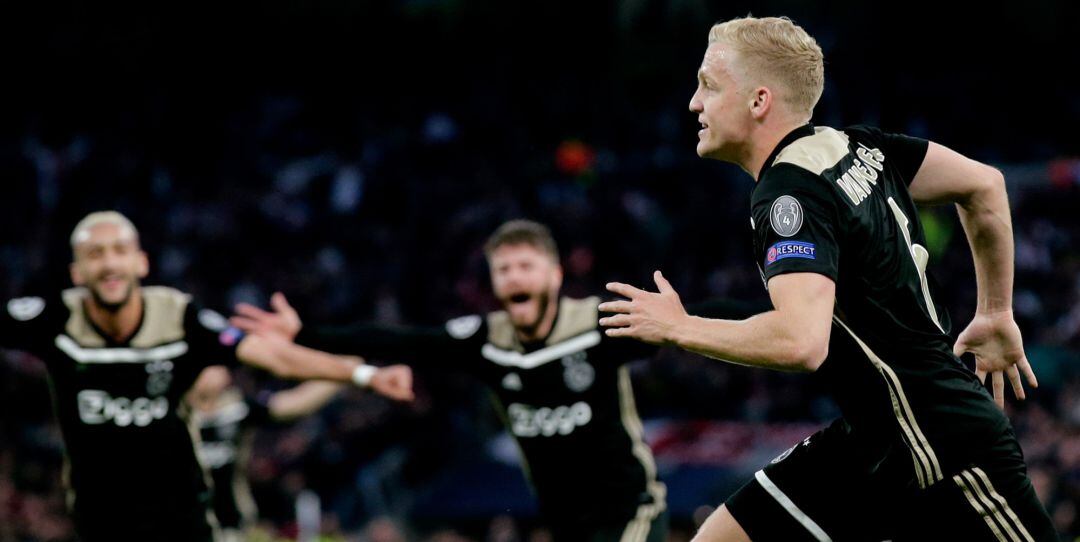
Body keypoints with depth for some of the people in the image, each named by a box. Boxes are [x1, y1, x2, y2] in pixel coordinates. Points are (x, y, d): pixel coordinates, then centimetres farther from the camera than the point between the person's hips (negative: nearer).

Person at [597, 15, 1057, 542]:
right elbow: (984, 184, 15)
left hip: (943, 445, -10)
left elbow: (800, 342, -33)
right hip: (871, 438, 10)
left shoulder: (791, 191, -20)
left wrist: (679, 328, -18)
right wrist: (996, 314, 23)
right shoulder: (853, 146, 6)